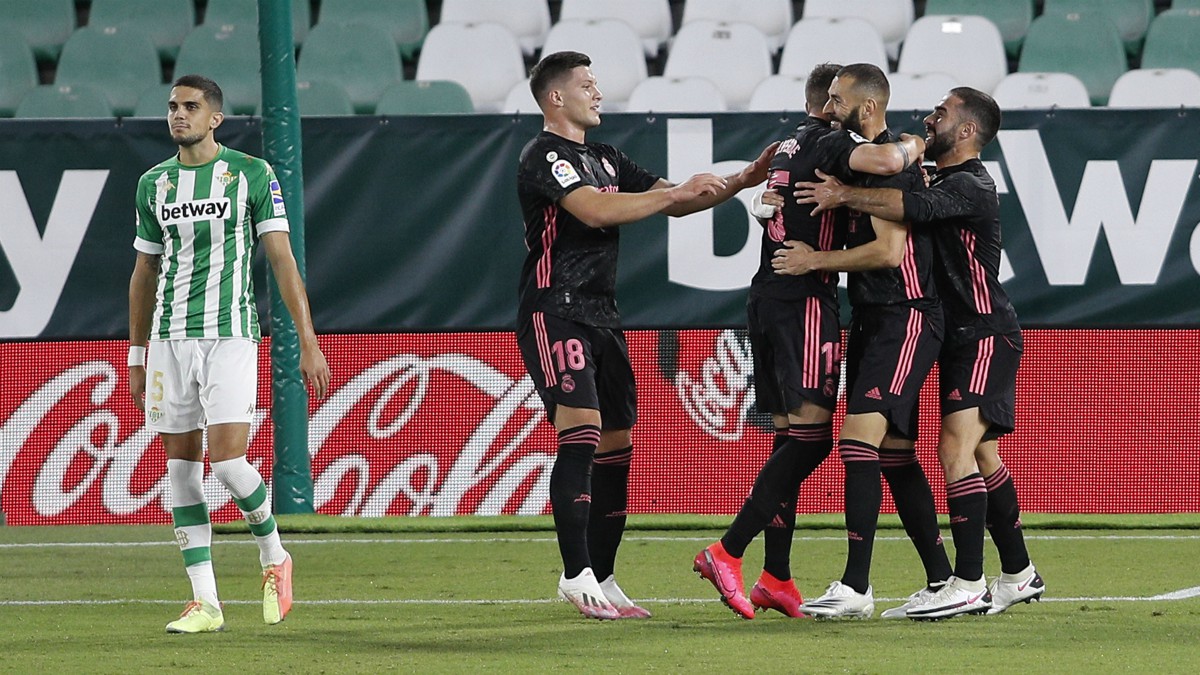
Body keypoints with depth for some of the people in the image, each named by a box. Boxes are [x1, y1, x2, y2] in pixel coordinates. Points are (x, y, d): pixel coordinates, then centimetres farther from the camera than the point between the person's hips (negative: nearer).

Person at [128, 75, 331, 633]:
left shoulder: (252, 174, -1)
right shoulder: (153, 184, 11)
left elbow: (282, 259, -2)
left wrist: (308, 341, -7)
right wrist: (136, 356, 18)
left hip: (230, 335, -4)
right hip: (169, 339, 4)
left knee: (226, 458, -14)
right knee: (181, 464, 1)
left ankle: (273, 555, 15)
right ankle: (205, 602, 4)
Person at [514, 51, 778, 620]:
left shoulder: (603, 159, 21)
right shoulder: (545, 157, -7)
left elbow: (672, 201, 20)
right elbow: (595, 211, -22)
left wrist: (741, 182, 7)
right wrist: (676, 193, -21)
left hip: (600, 316, 9)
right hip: (556, 312, -9)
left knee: (616, 444, 7)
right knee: (581, 434, -20)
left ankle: (601, 580, 12)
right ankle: (576, 577, -23)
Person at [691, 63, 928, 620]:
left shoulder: (788, 146, 19)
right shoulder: (828, 144, -8)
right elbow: (885, 162, -27)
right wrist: (914, 146, -3)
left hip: (765, 297, 9)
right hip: (805, 297, -9)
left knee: (791, 436, 9)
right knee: (811, 434, -10)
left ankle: (776, 579, 5)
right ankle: (728, 553, -18)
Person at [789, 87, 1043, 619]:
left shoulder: (970, 187, -15)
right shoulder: (944, 183, 17)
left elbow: (913, 206, -31)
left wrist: (844, 195, -28)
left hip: (986, 335, -10)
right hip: (961, 338, 10)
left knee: (956, 448, -19)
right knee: (981, 458, 15)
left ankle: (968, 584, -23)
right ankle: (1019, 575, 24)